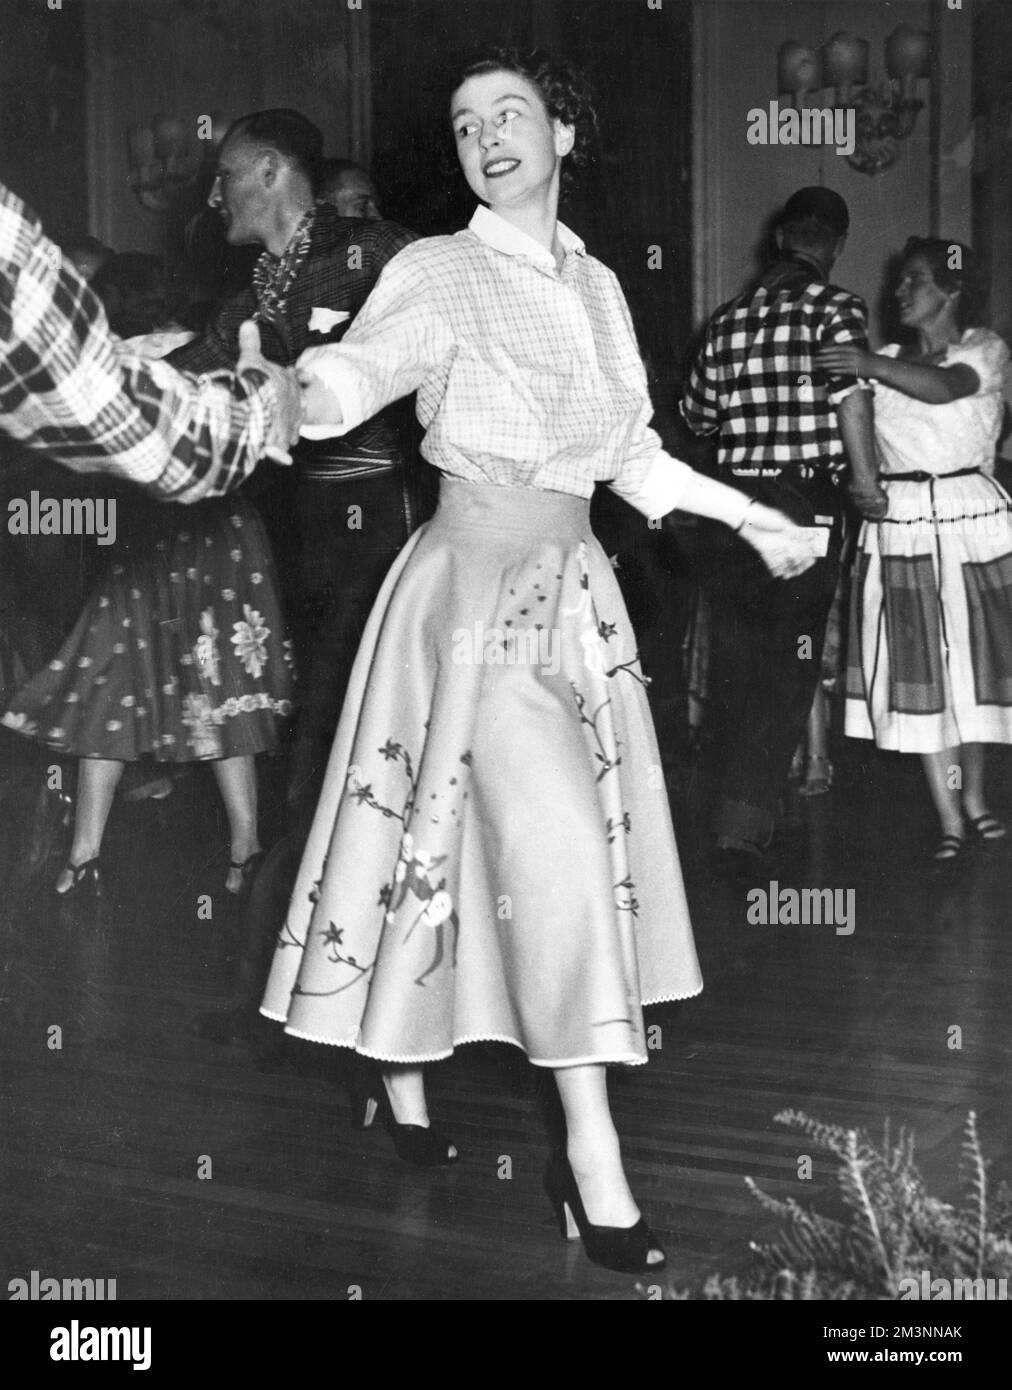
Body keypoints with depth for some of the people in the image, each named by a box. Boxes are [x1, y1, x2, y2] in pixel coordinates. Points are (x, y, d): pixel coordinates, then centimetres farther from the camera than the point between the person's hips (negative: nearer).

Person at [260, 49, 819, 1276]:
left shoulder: (596, 287, 13)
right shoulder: (441, 274, -5)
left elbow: (631, 458, 19)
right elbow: (361, 366, -22)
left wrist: (750, 517, 20)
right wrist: (301, 390, -43)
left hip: (574, 587, 6)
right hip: (475, 583, -6)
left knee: (524, 844, 6)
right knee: (558, 842, -13)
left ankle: (402, 1083, 22)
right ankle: (594, 1156, -7)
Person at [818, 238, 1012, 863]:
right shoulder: (884, 360, 14)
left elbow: (946, 386, -22)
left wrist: (873, 366, -36)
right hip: (900, 522, 2)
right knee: (920, 668, -3)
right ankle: (952, 818, 2)